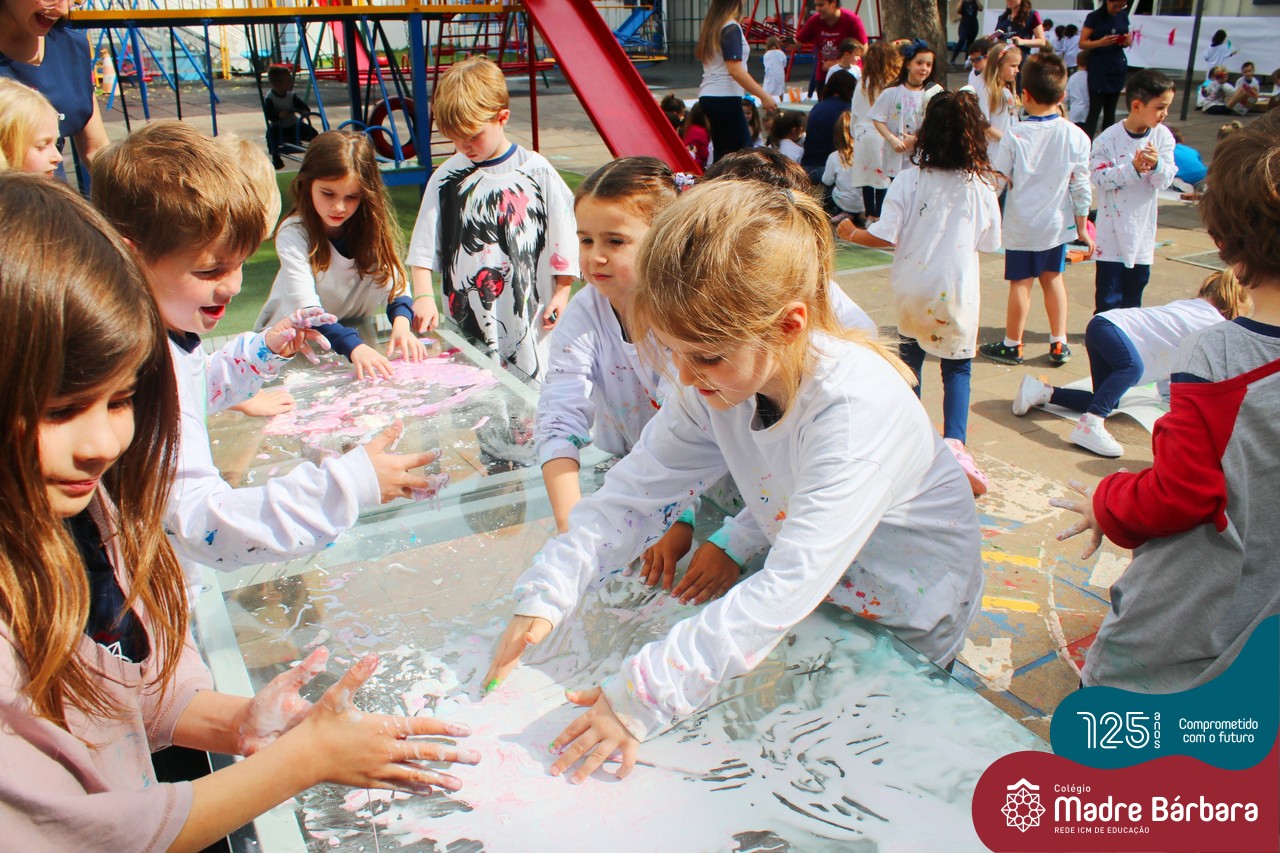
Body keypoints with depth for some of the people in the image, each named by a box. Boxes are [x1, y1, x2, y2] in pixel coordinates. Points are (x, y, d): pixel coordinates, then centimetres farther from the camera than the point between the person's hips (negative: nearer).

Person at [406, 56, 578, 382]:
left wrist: (561, 293, 3)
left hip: (526, 318, -2)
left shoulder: (538, 173, -2)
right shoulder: (446, 177, 4)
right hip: (465, 317, 2)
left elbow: (564, 240, 4)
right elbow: (423, 248, 5)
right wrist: (423, 296, -6)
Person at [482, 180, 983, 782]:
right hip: (813, 593, 6)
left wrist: (645, 696, -44)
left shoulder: (857, 408, -38)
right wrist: (545, 594, -25)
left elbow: (789, 587, -43)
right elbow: (640, 487, -13)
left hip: (906, 618, -5)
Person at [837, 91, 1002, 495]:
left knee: (910, 355, 23)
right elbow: (988, 242, 5)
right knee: (957, 368, 8)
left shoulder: (909, 180, -8)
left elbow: (884, 235, -12)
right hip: (957, 291, -1)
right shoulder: (982, 186, -4)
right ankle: (954, 442, -11)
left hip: (912, 288, 1)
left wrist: (852, 234, 6)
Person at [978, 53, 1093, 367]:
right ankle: (1058, 344, 20)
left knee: (1021, 282, 6)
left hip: (1020, 224, -3)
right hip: (1056, 223, 3)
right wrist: (1082, 226, 7)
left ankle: (1012, 345, 16)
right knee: (1053, 278, 17)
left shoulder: (1015, 135, -11)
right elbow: (1081, 186, -1)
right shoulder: (1075, 136, -4)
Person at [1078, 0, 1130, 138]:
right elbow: (1082, 44, -7)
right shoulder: (1094, 17, -4)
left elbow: (1126, 42, 18)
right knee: (1095, 110, -11)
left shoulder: (1123, 16, 10)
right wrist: (1100, 42, -24)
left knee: (1110, 110, 7)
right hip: (1098, 69, -5)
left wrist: (1127, 41, -6)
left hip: (1117, 68, 5)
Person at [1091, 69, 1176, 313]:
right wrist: (1133, 168, -26)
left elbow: (1166, 181, -4)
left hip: (1143, 228, 4)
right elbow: (1099, 177, -16)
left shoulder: (1162, 136, -3)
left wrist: (1157, 165, -25)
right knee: (1108, 294, -2)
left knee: (1136, 283, 15)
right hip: (1112, 228, -4)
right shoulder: (1109, 138, -13)